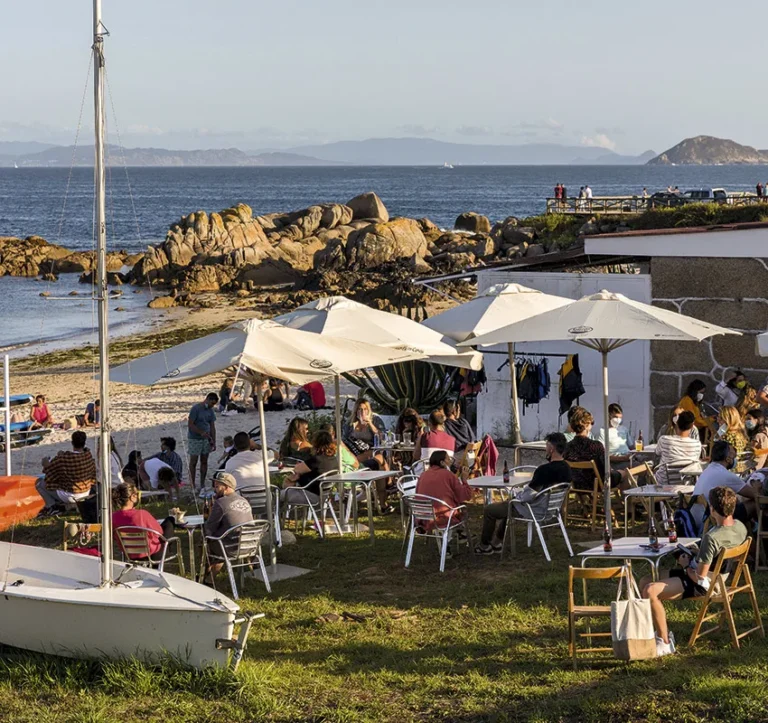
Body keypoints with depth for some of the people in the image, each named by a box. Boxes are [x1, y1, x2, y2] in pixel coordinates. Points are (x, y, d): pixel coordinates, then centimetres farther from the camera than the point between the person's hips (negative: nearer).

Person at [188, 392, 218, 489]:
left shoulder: (210, 411, 6)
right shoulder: (196, 409, -15)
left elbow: (212, 427, 9)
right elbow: (190, 424, -17)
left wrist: (213, 442, 4)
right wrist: (201, 433, -23)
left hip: (206, 439, 6)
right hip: (194, 439, -6)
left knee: (204, 461, 8)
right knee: (193, 462, -1)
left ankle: (202, 484, 14)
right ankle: (192, 485, 4)